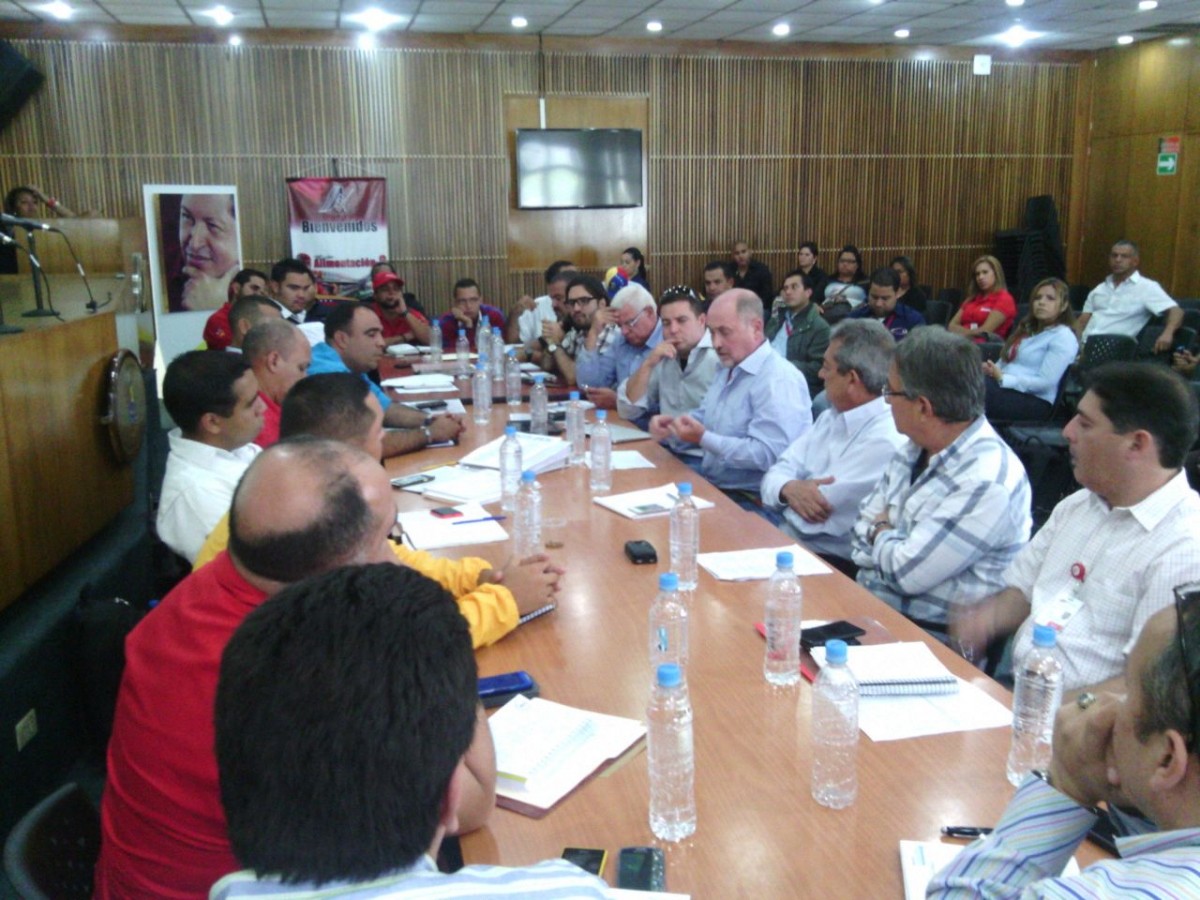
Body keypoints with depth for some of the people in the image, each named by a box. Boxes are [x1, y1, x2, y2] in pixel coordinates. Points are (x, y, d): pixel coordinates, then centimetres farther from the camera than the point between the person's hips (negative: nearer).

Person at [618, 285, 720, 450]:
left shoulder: (720, 355, -9)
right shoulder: (665, 358, 13)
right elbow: (628, 411, 10)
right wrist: (648, 364, -2)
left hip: (705, 457, -7)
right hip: (670, 453, 7)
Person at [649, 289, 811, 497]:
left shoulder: (778, 380, -18)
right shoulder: (729, 369, 14)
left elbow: (769, 454, -27)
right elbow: (706, 416, 28)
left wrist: (704, 439, -24)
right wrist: (673, 425, 8)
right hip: (713, 486, 9)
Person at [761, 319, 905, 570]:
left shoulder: (884, 443, -20)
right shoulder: (831, 417, 9)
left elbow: (816, 519, -21)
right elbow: (778, 472, 6)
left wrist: (789, 489, -2)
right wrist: (788, 488, -17)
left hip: (829, 562, -8)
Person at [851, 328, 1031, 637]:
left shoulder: (989, 481, -21)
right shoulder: (915, 448, 6)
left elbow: (908, 573, -20)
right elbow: (865, 526, 11)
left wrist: (881, 532, -2)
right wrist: (891, 542, -9)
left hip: (933, 636, -8)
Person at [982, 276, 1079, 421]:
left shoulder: (1063, 337, -1)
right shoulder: (1027, 328, 25)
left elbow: (1045, 382, -12)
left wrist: (1002, 378, -18)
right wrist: (991, 370, -5)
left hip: (1036, 400, -7)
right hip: (1006, 387, 7)